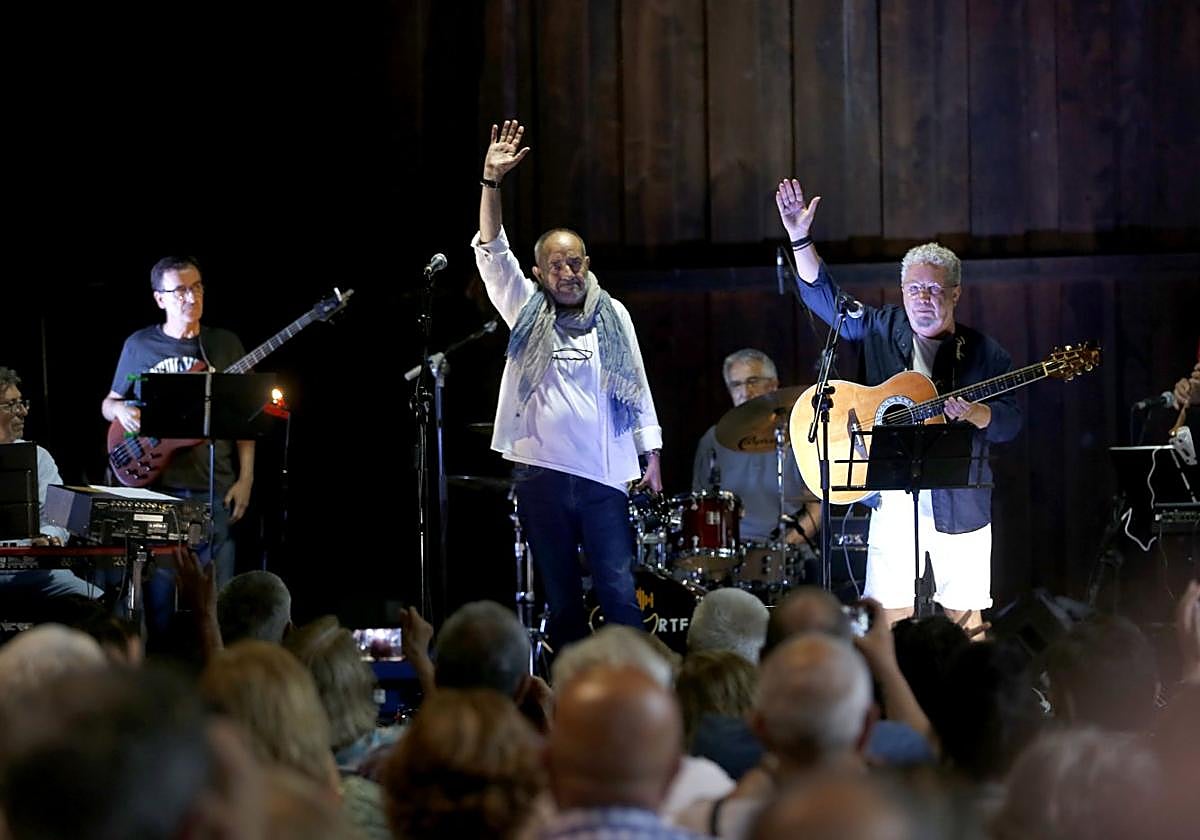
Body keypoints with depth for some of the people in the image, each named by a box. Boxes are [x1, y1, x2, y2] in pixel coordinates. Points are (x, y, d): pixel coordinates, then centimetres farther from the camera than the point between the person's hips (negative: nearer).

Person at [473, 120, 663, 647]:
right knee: (561, 599, 5)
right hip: (541, 472, 1)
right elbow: (491, 252, -4)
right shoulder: (527, 310, 7)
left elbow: (637, 386, 10)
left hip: (604, 475, -1)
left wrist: (651, 454, 5)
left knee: (619, 593, -7)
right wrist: (492, 181, -15)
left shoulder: (612, 316, 8)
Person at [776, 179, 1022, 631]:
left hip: (960, 504, -1)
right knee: (889, 620, -1)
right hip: (893, 499, 1)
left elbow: (1010, 422, 0)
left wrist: (973, 413, -20)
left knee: (964, 619, 0)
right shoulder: (881, 329, 9)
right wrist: (800, 238, -3)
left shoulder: (984, 354, 3)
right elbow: (824, 296, 8)